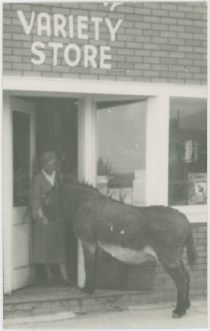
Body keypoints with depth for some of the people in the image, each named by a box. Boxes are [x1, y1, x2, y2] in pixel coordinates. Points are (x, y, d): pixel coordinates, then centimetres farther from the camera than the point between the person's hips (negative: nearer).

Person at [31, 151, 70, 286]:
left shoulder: (57, 176, 9)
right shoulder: (38, 178, -4)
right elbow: (35, 197, -7)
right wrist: (39, 213, -16)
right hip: (44, 216, -4)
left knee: (59, 245, 0)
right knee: (46, 246, 2)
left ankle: (64, 275, -4)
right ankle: (49, 275, 10)